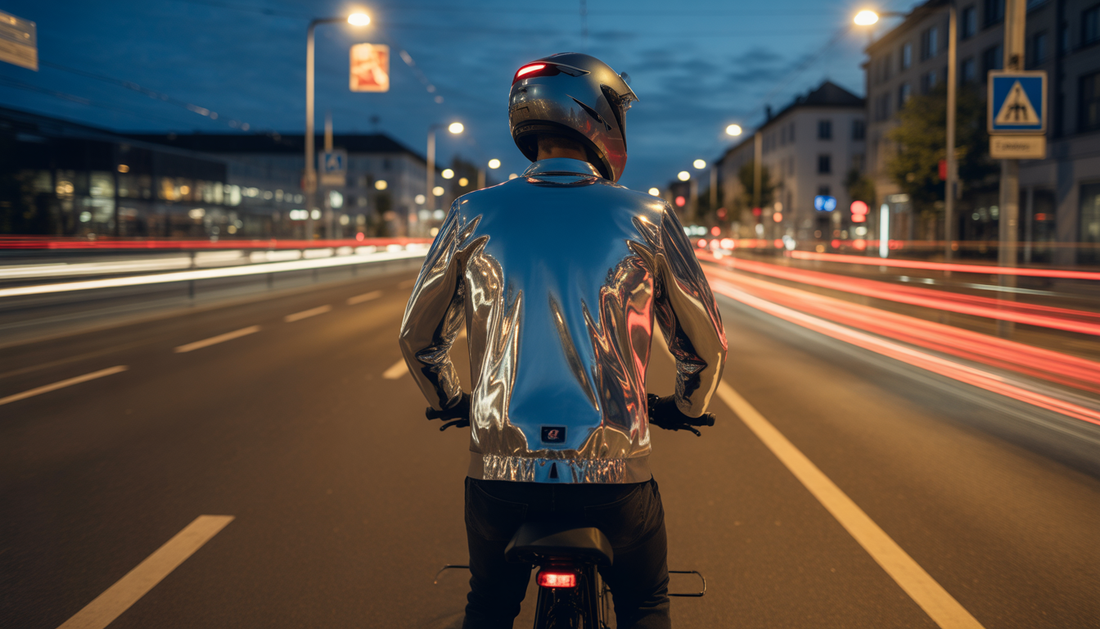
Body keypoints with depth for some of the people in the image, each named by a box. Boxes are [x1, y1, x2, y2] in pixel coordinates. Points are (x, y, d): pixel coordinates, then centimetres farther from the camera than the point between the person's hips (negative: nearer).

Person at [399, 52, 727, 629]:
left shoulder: (473, 215, -1)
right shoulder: (647, 219, -4)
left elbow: (418, 336, 8)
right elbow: (705, 345, 4)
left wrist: (451, 403, 28)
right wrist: (685, 406, 25)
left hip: (502, 469, 1)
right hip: (615, 472, -1)